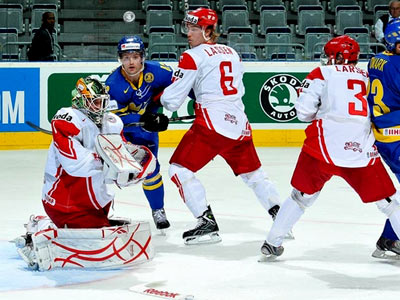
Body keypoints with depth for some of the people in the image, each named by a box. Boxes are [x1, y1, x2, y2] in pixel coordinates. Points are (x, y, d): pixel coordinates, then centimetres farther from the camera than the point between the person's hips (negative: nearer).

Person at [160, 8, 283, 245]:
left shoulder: (193, 56, -3)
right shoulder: (232, 53, 18)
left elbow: (172, 99, -5)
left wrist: (161, 101, 17)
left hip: (212, 123, -7)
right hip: (239, 123, 7)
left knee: (180, 168, 0)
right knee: (252, 172, 21)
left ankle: (208, 224, -9)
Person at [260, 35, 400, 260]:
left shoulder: (322, 74, 8)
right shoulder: (369, 78, 18)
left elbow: (304, 111, 1)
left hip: (325, 146, -1)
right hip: (363, 152, 1)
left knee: (302, 195, 16)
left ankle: (273, 243, 19)